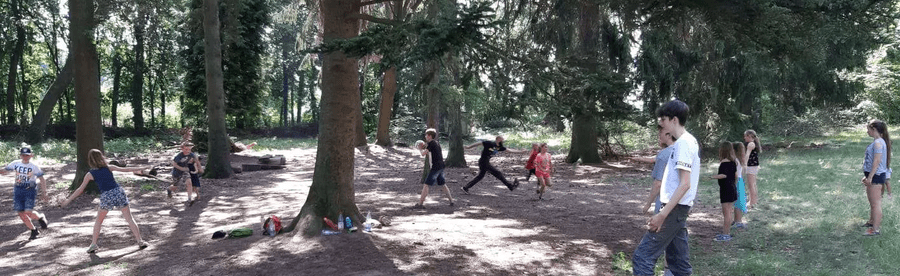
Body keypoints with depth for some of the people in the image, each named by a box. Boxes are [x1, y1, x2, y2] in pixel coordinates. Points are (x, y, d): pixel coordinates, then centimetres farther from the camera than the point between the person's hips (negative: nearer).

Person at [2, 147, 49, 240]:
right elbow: (5, 171, 13)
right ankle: (34, 231, 18)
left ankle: (41, 217, 18)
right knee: (21, 213, 3)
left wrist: (44, 193, -10)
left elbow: (42, 180, -5)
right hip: (18, 190, 4)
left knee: (28, 212, -15)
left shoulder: (34, 166, -6)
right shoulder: (15, 164, 3)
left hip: (30, 190, -4)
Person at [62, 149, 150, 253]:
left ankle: (93, 244, 20)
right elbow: (124, 169, 12)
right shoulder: (109, 167, 9)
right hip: (119, 192, 1)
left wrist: (68, 200, 20)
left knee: (98, 221, 21)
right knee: (129, 219, 7)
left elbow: (80, 190, 10)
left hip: (106, 197, -1)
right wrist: (139, 169, 24)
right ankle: (140, 241, 5)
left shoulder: (90, 174, 7)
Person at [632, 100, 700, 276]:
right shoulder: (689, 141, 15)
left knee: (643, 256, -11)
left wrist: (662, 215, -24)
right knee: (679, 260, 13)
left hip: (674, 209, -10)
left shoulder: (683, 143, -16)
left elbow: (685, 184, -23)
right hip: (678, 208, 10)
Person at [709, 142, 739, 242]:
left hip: (726, 189, -9)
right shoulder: (733, 161, 9)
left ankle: (726, 235, -3)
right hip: (732, 188, 9)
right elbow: (736, 175, 14)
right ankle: (727, 232, 22)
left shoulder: (724, 162, -17)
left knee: (726, 213, -5)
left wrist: (713, 176, -16)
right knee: (730, 212, 14)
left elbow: (724, 175, -26)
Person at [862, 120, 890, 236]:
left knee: (875, 203, -8)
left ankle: (876, 229, -6)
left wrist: (870, 177, -24)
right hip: (872, 175, 10)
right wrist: (867, 176, 25)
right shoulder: (877, 142, 15)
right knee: (871, 201, 23)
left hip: (876, 175, -10)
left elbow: (877, 161, -23)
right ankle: (871, 222, 38)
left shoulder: (878, 143, -17)